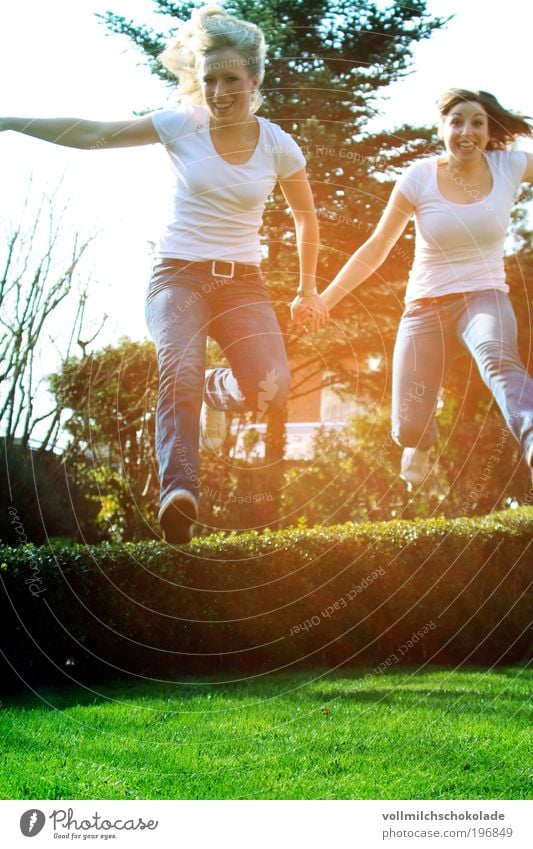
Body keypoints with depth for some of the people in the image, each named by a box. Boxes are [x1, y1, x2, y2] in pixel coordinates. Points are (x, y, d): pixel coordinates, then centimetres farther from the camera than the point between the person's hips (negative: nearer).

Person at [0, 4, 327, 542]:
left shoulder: (278, 147, 0)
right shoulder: (181, 126, -3)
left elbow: (306, 219, 16)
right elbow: (94, 135, -3)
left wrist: (307, 290, 17)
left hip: (241, 282, 2)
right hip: (177, 274, -2)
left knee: (269, 387, -21)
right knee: (180, 371, -32)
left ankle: (214, 393, 14)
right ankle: (179, 492, -42)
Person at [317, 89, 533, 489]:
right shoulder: (420, 178, -5)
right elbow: (375, 250, 1)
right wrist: (323, 300, -2)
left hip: (484, 297, -1)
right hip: (427, 305, 1)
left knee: (497, 355, -39)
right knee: (408, 430, -7)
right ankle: (425, 440, 33)